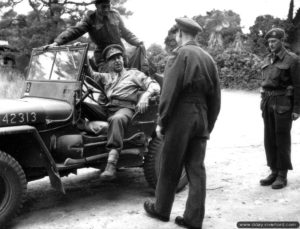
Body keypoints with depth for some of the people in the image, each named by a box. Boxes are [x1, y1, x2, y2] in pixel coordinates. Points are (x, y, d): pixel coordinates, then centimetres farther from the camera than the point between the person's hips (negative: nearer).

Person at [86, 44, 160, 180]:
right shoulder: (106, 77, 31)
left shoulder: (134, 74, 20)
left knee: (116, 119, -39)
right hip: (107, 109, 6)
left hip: (125, 108, -6)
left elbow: (155, 86, 8)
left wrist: (145, 95, -12)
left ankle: (111, 165, -47)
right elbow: (91, 75, 13)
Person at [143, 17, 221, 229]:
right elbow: (215, 96, 12)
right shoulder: (208, 58, 10)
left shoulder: (181, 54, -8)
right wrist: (209, 125, 17)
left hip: (181, 118, -6)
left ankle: (161, 209, 25)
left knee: (170, 168, 8)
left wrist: (162, 121, -6)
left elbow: (169, 92, -13)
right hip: (201, 119, 6)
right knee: (197, 169, 8)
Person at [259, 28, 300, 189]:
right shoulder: (267, 60, 12)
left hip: (283, 104, -6)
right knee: (269, 139, 8)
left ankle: (283, 175, 9)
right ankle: (274, 172, 19)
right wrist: (264, 104, 13)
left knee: (282, 140, -1)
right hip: (267, 103, 6)